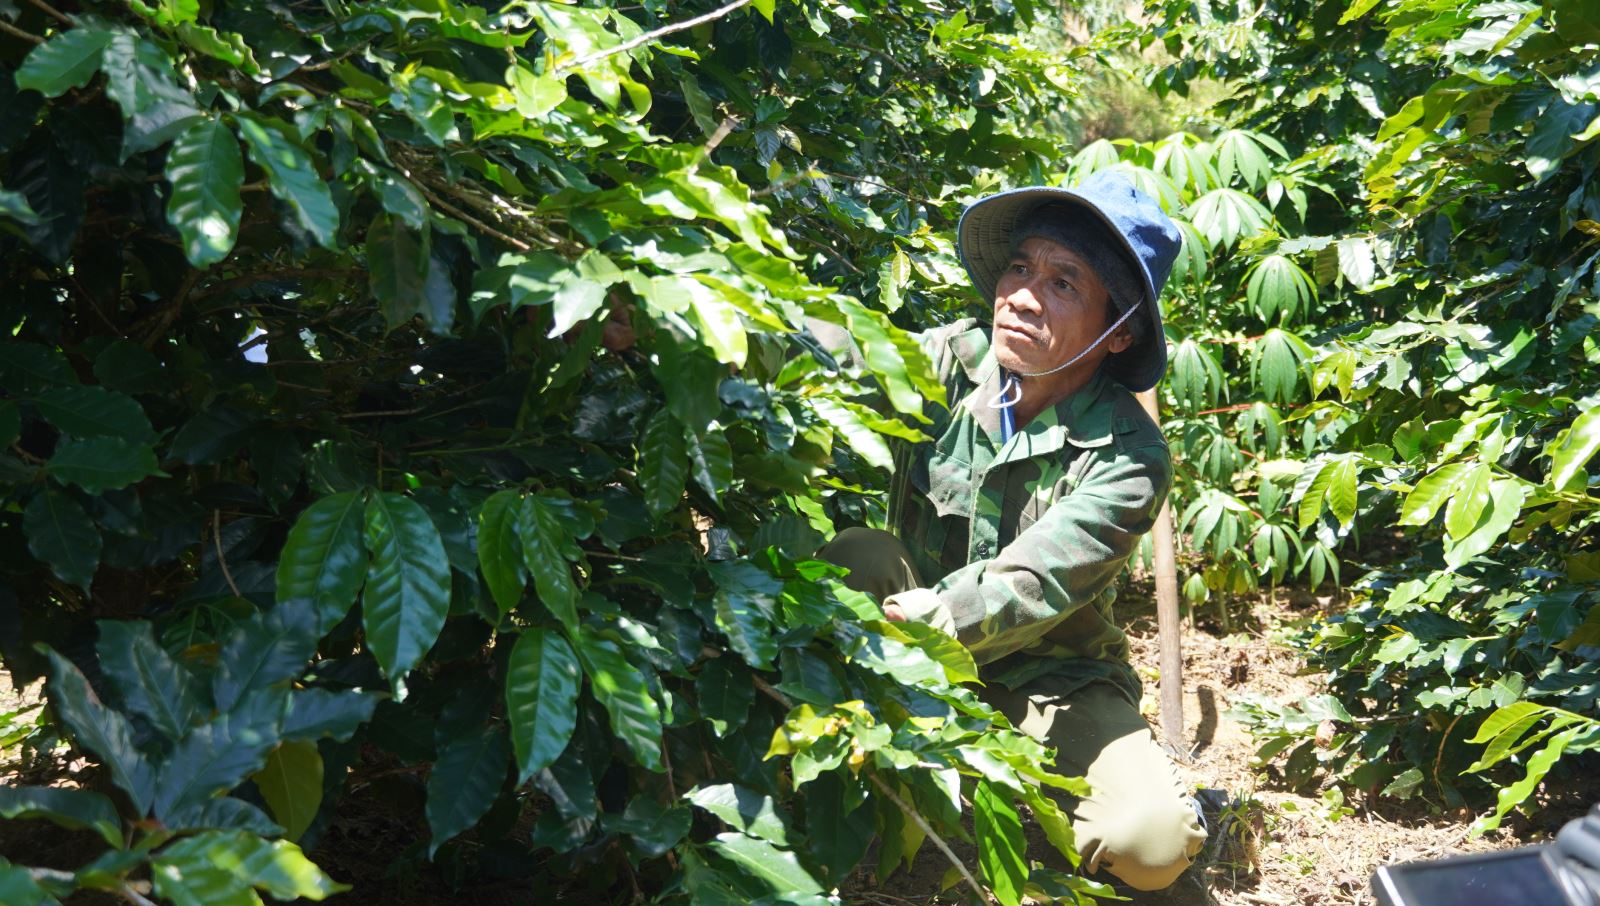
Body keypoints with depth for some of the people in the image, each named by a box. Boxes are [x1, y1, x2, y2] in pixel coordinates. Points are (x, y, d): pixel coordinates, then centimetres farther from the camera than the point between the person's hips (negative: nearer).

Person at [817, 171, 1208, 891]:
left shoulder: (1127, 457, -18)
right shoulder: (946, 361, -12)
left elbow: (1025, 590, -29)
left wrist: (910, 620, -43)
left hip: (1047, 673, -2)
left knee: (1155, 840, -26)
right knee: (855, 555, -27)